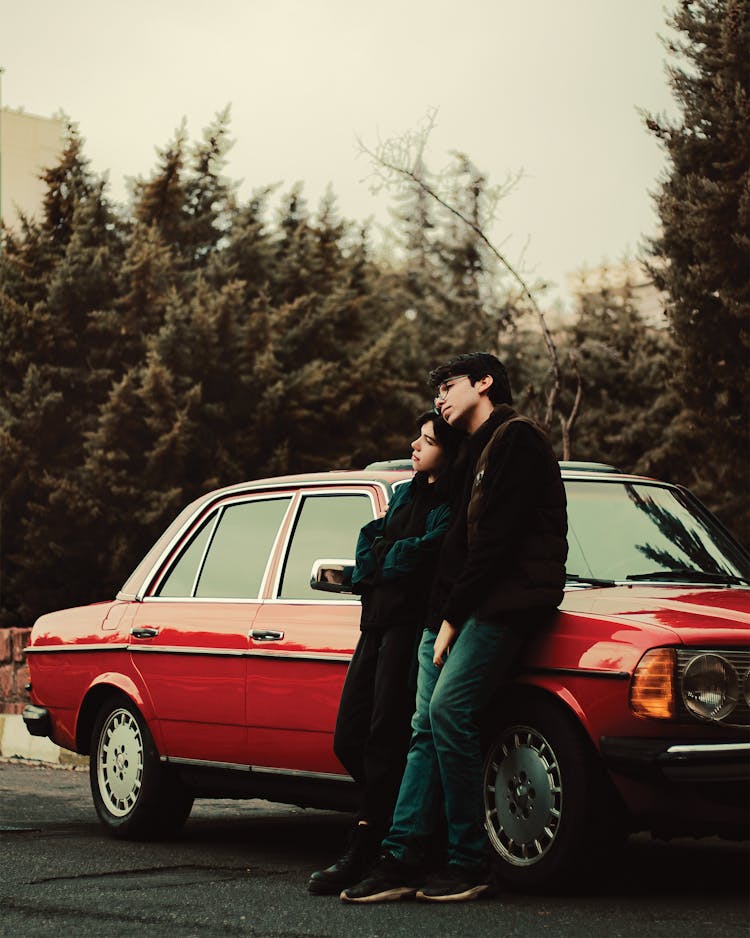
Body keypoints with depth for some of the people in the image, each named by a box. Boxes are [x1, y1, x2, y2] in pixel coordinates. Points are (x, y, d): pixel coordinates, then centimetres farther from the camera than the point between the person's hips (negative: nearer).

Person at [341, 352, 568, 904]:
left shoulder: (517, 438, -4)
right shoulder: (479, 453, 27)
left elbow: (497, 539, -12)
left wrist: (454, 616, -12)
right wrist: (445, 616, 9)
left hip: (504, 603, -9)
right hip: (470, 606, 9)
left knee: (448, 709, -21)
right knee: (428, 726, -2)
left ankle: (469, 864, -15)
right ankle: (401, 861, -6)